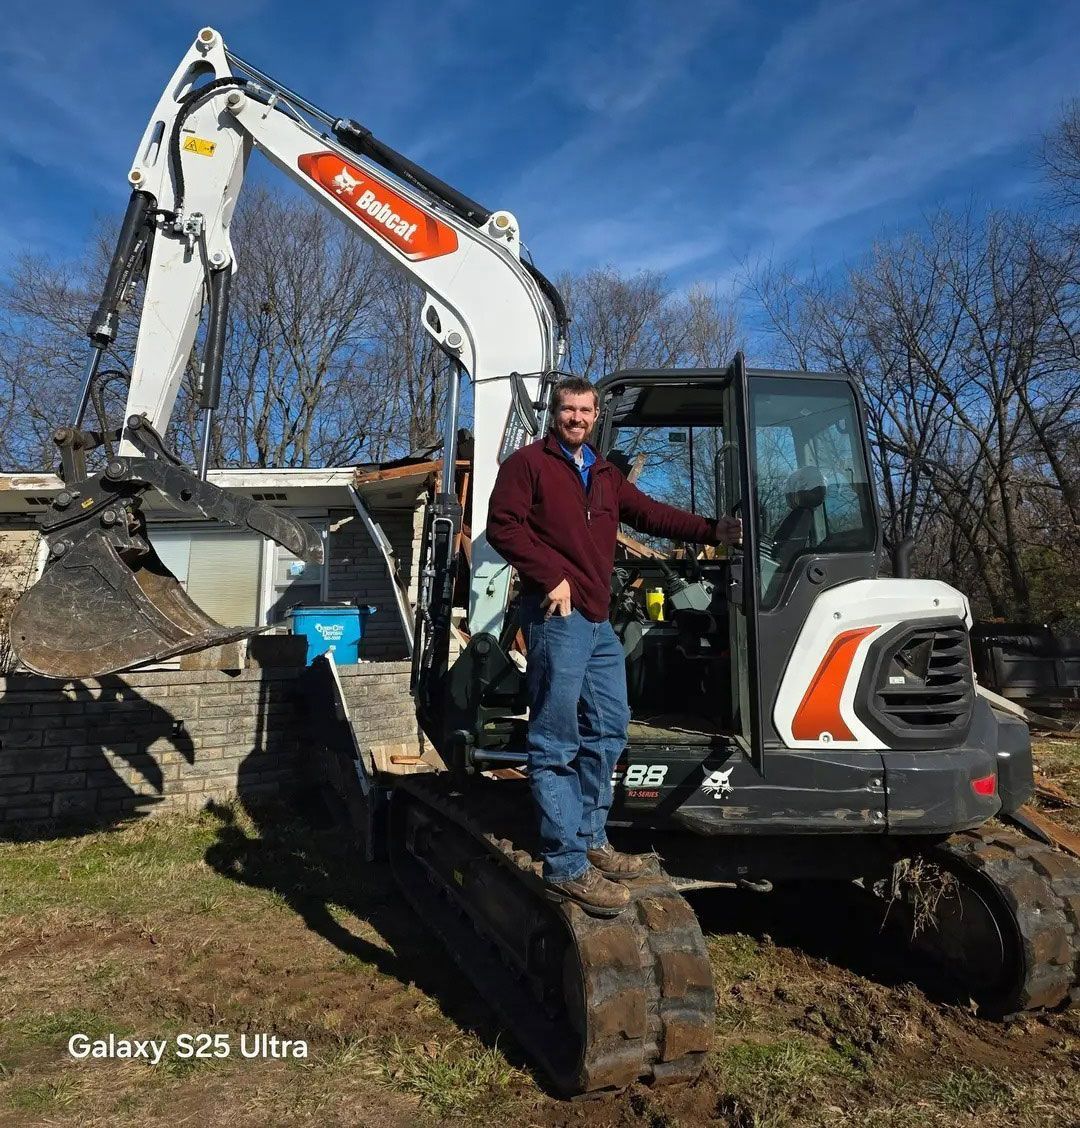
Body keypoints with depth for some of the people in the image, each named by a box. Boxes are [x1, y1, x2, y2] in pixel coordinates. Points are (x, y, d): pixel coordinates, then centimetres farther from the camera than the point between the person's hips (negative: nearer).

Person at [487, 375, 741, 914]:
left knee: (607, 730, 15)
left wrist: (709, 531, 11)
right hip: (557, 615, -9)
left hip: (599, 619, 9)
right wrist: (551, 577, -15)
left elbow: (650, 513, 20)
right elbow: (503, 526, -10)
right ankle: (567, 864, 1)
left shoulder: (604, 474, 21)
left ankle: (591, 840, 30)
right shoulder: (527, 463, 0)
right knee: (557, 744, -5)